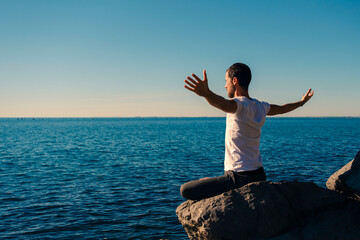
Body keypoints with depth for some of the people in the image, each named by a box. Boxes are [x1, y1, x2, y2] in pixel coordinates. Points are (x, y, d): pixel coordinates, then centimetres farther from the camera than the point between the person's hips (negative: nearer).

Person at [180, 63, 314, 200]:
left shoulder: (241, 104, -15)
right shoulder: (260, 106, 9)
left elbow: (224, 103, -40)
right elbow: (282, 108, 30)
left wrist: (206, 94, -60)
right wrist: (301, 102, 51)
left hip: (239, 178, -9)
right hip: (259, 176, 9)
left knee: (186, 190, -11)